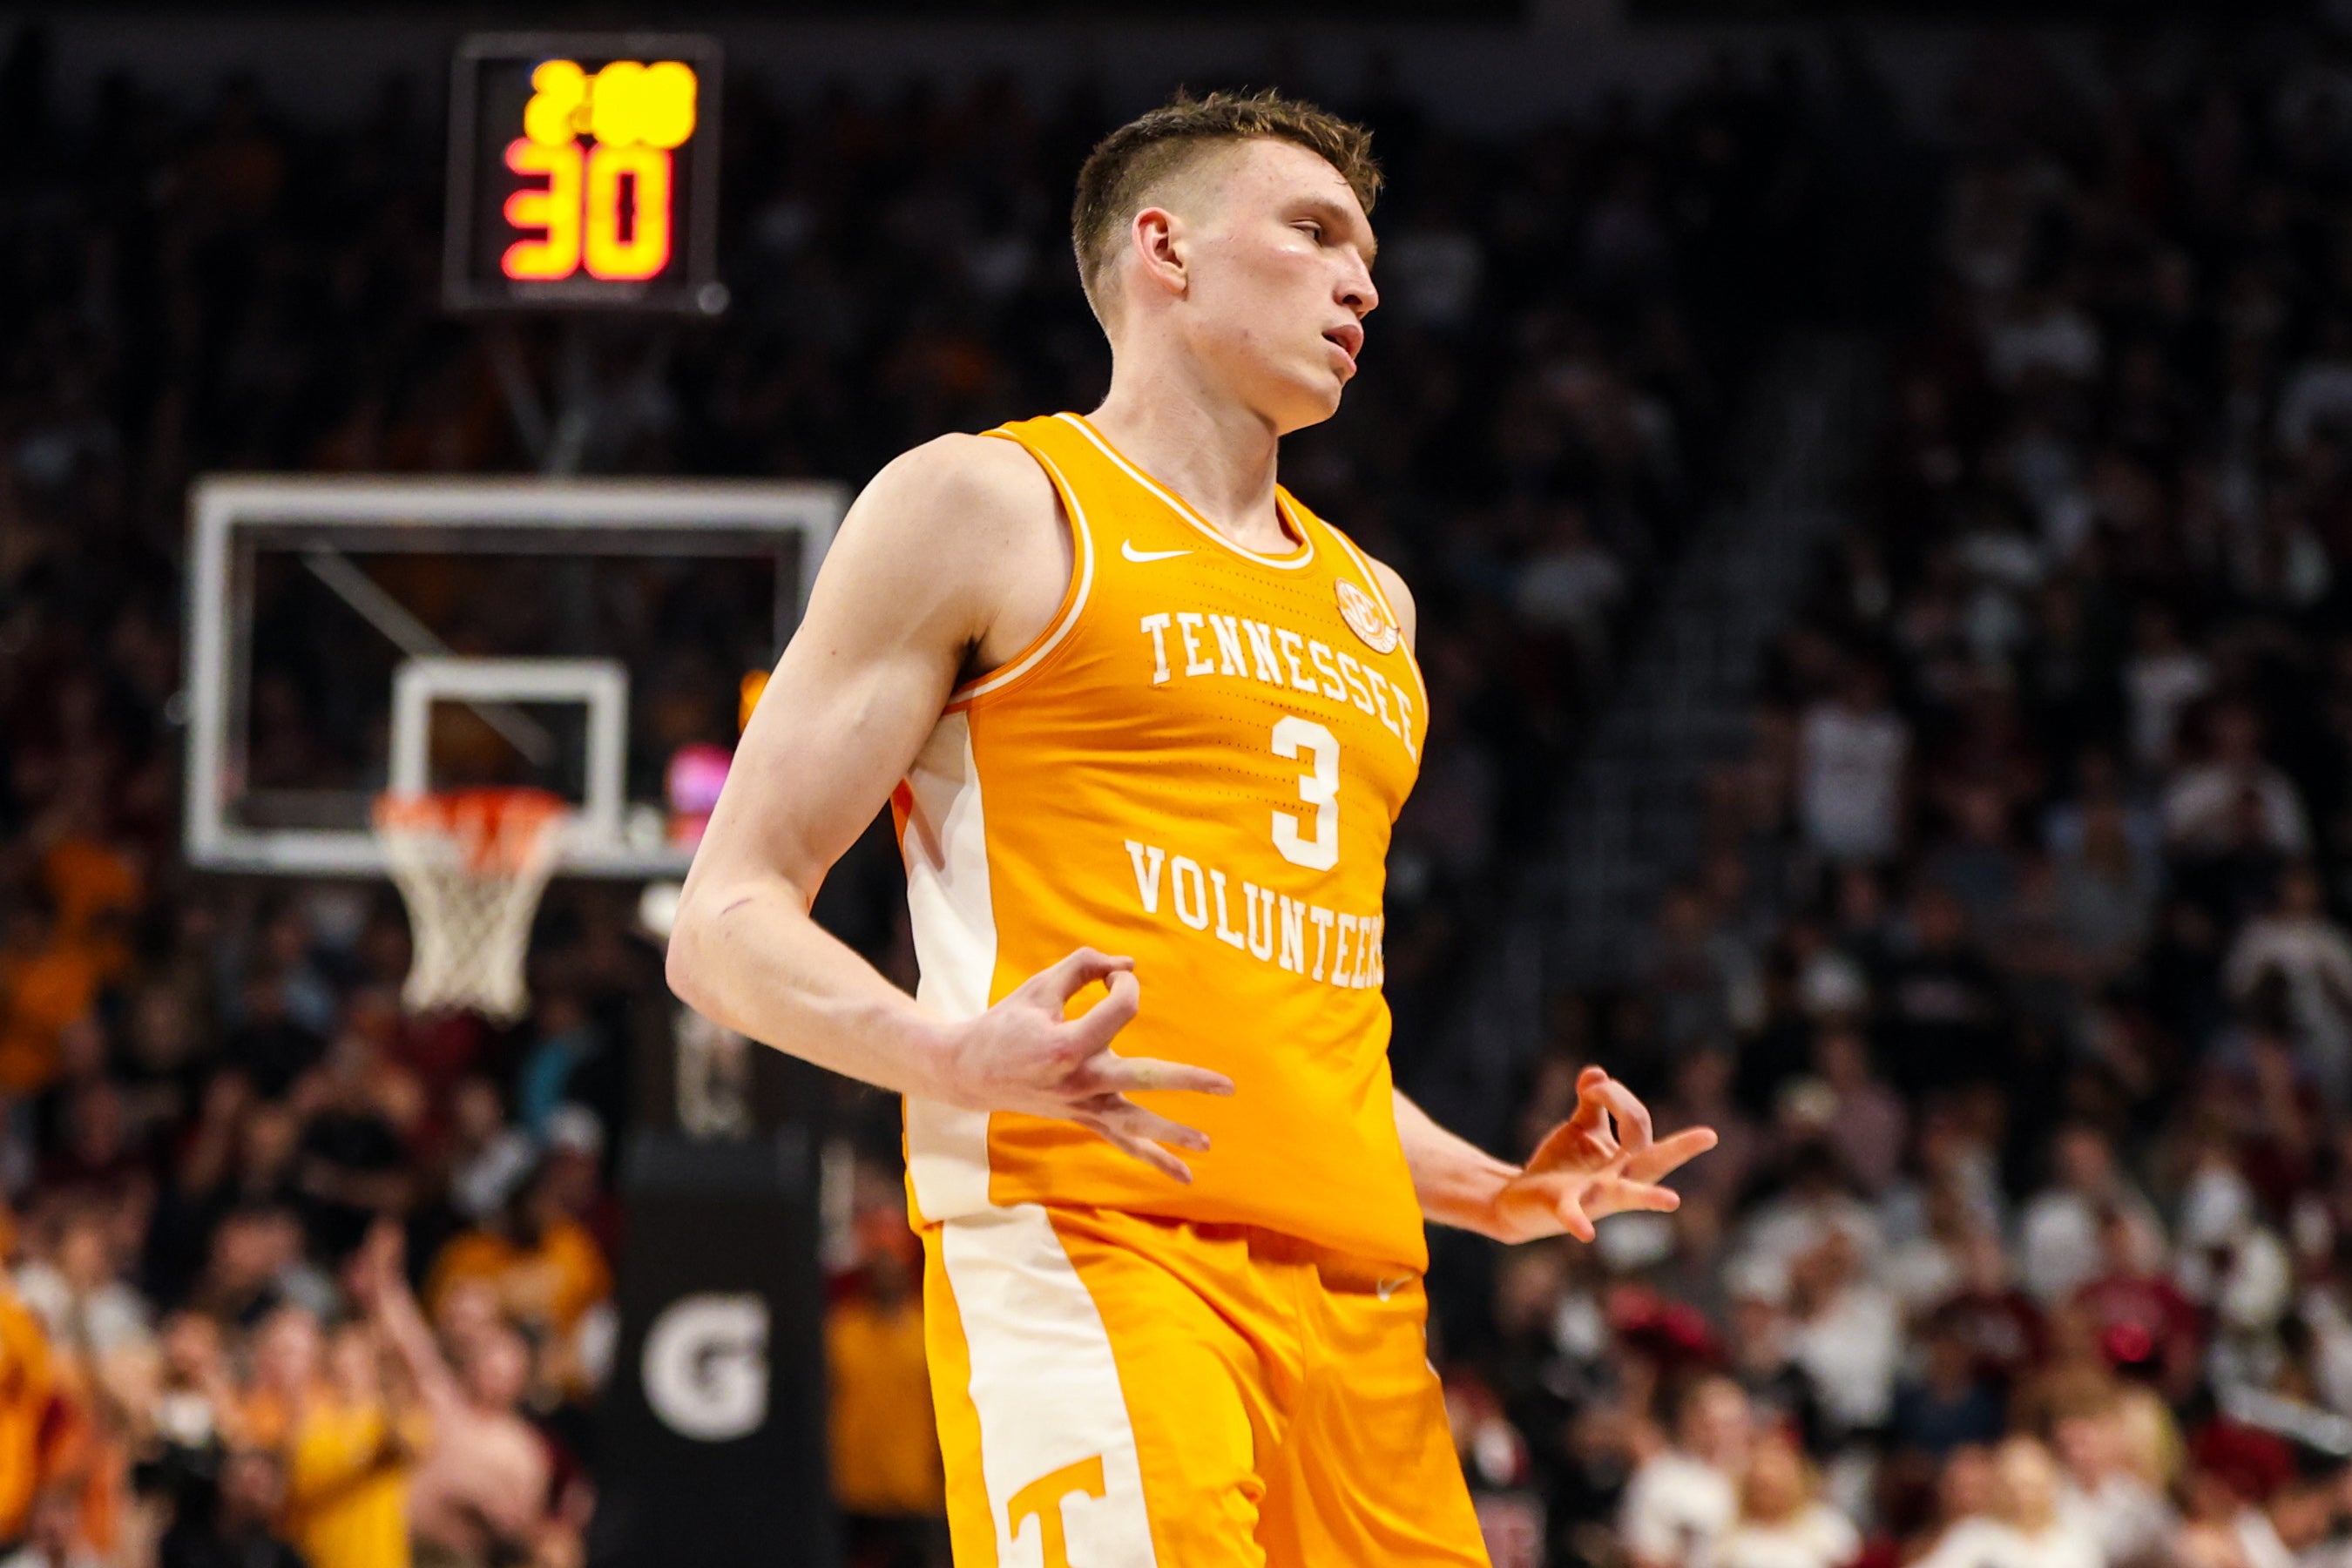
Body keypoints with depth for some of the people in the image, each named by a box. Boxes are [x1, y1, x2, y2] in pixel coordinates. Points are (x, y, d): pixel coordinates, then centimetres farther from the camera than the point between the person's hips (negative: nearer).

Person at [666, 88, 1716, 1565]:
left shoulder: (1369, 604, 28)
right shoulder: (990, 506, 6)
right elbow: (727, 926, -1)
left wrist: (1497, 1195, 19)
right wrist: (954, 1056, -19)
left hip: (1357, 1296, 7)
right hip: (1088, 1244, -7)